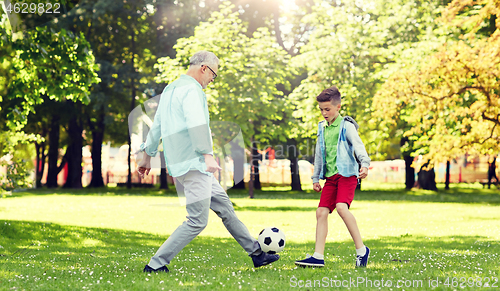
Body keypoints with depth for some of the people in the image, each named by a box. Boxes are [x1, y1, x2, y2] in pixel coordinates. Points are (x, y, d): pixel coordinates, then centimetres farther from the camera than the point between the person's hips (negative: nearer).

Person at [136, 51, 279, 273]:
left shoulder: (170, 89, 20)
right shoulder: (191, 89, -10)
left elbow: (157, 125, 26)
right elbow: (196, 123, -25)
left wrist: (147, 155, 32)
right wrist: (207, 155, -31)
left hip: (178, 163, 11)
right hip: (193, 163, -11)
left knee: (224, 205, 15)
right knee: (197, 221, -7)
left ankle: (256, 252, 21)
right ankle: (156, 264, -6)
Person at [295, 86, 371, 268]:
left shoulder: (346, 126, -4)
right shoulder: (322, 128, 17)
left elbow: (358, 145, -17)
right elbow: (319, 155, 25)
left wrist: (364, 164, -34)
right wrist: (316, 178, 25)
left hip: (346, 173, -7)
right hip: (330, 176, 7)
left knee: (341, 208, -26)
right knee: (321, 212, -2)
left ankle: (361, 250, -16)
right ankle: (318, 257, -1)